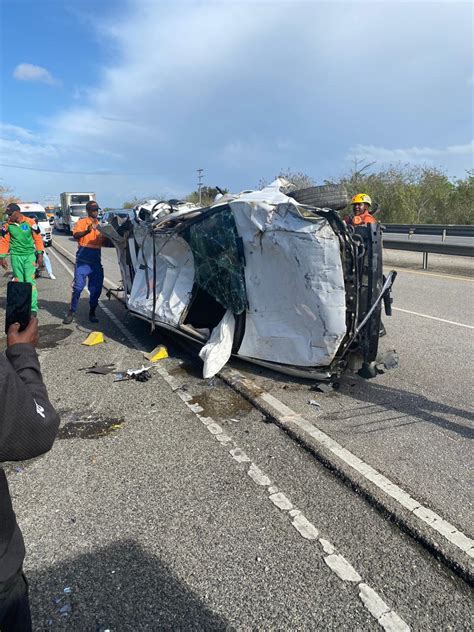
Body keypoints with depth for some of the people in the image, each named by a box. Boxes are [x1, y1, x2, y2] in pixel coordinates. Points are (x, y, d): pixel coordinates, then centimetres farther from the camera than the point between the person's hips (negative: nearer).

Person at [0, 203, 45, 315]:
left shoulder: (30, 222, -5)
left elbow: (38, 238, -1)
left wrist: (40, 254, -5)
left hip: (30, 255, -2)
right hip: (16, 256, 2)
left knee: (30, 281, -6)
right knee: (19, 282, 6)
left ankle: (33, 308, -3)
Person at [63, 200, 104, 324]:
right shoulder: (81, 222, 2)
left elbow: (103, 242, 22)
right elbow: (75, 235, -16)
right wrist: (86, 231, -34)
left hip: (96, 261, 4)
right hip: (83, 261, -4)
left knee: (96, 288, 4)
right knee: (78, 287, -6)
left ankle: (92, 312, 16)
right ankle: (71, 312, 3)